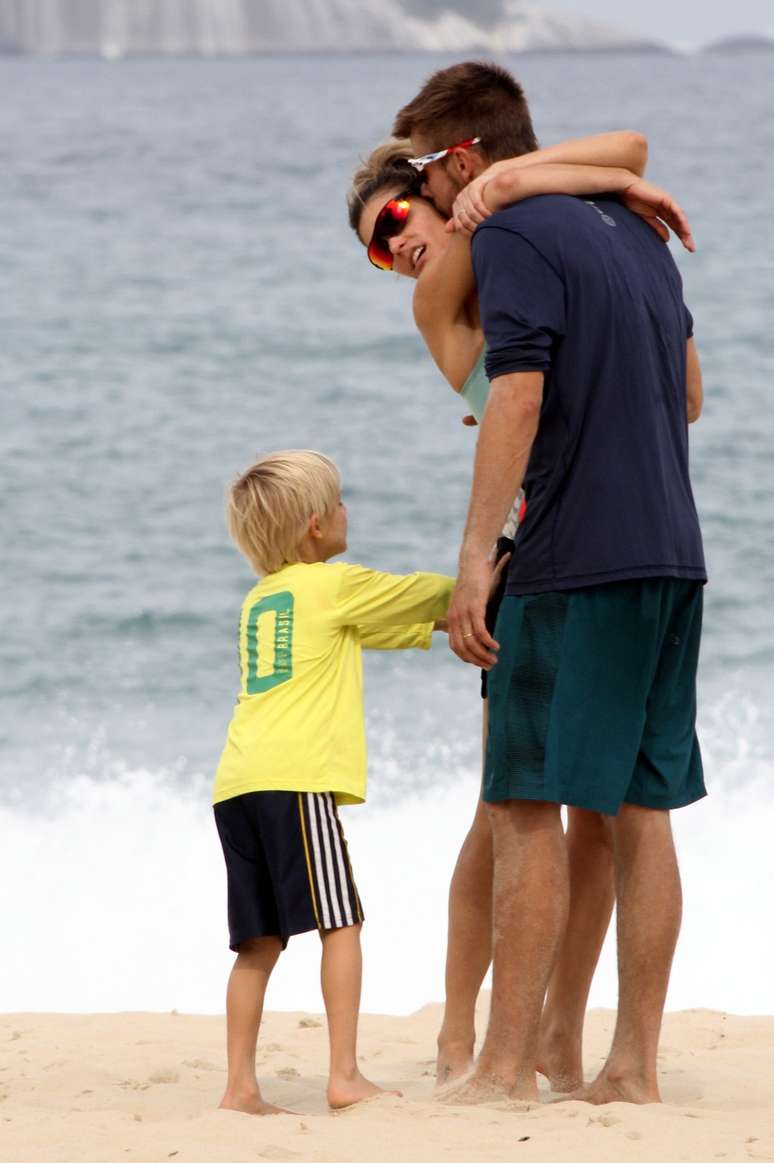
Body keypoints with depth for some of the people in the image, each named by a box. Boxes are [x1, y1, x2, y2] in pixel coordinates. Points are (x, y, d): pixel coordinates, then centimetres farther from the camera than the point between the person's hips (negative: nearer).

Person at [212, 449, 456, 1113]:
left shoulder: (259, 599, 26)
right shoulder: (336, 585, 4)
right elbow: (427, 595, 15)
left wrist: (448, 621, 33)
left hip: (237, 784, 7)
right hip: (296, 778, -7)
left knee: (260, 941, 7)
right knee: (339, 922, -4)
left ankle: (240, 1085, 3)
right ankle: (345, 1075, -8)